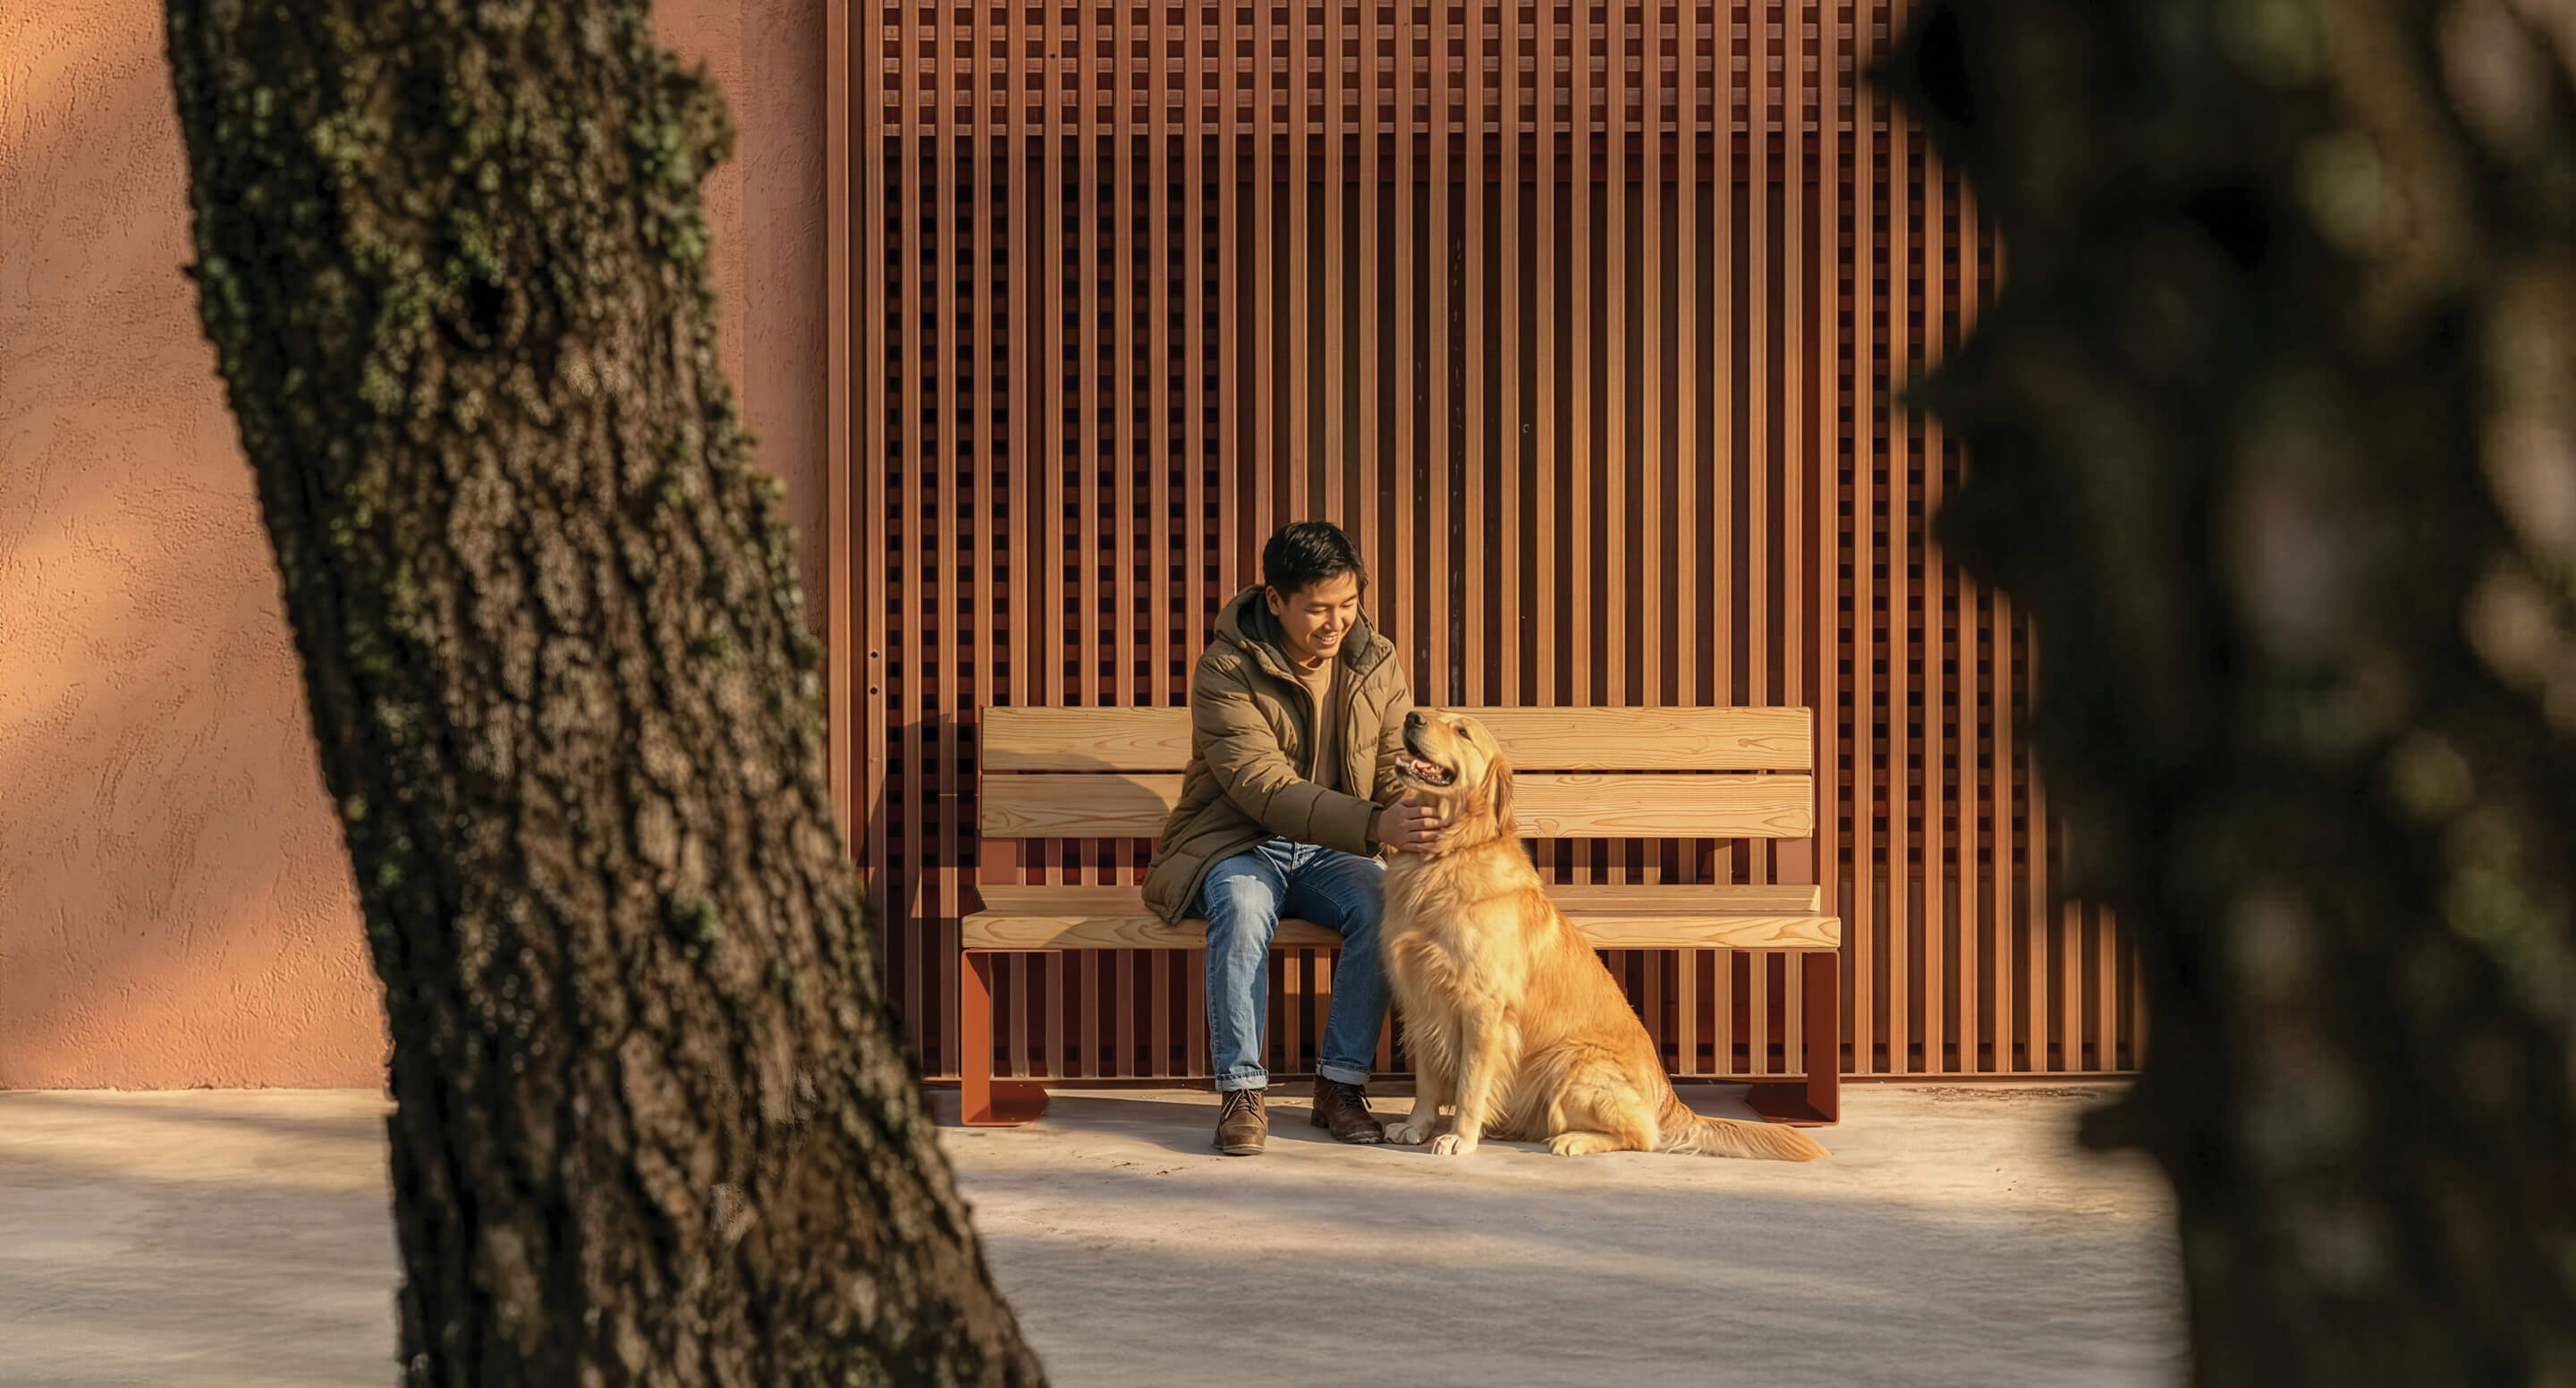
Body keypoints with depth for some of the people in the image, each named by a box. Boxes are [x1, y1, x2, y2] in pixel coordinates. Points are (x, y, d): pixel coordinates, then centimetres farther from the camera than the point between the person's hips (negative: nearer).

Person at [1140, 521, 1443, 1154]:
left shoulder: (1377, 664, 0)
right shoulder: (1225, 672, -17)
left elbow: (1395, 774, 0)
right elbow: (1265, 790, -28)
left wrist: (1419, 816, -26)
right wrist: (1374, 825, -40)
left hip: (1329, 852, 4)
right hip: (1236, 846, -4)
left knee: (1384, 905, -28)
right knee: (1242, 903, -37)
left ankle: (1341, 1083, -15)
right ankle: (1242, 1090, -26)